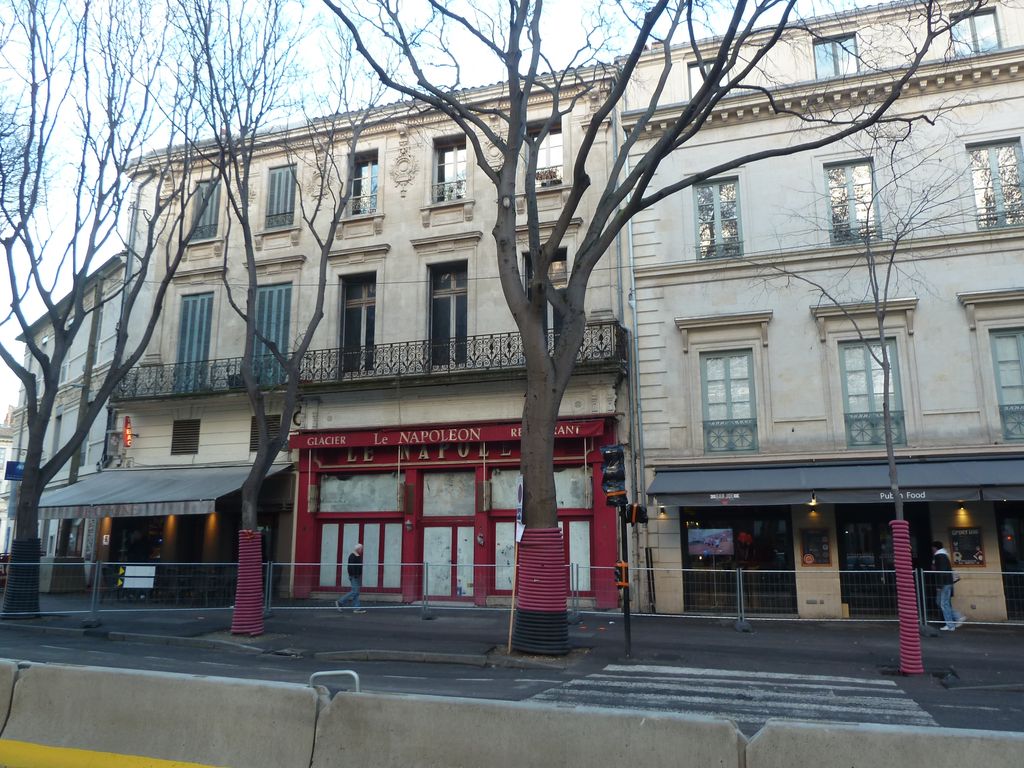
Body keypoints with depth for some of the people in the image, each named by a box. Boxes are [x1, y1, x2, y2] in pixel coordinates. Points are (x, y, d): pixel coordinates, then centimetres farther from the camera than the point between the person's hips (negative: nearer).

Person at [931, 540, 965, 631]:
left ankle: (950, 626, 1)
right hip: (947, 582, 10)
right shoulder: (943, 555, 16)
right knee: (939, 601, 14)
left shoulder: (939, 556, -14)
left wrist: (939, 585, -21)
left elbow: (941, 571, -21)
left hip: (944, 583, -10)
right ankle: (959, 617, 14)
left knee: (944, 604, -4)